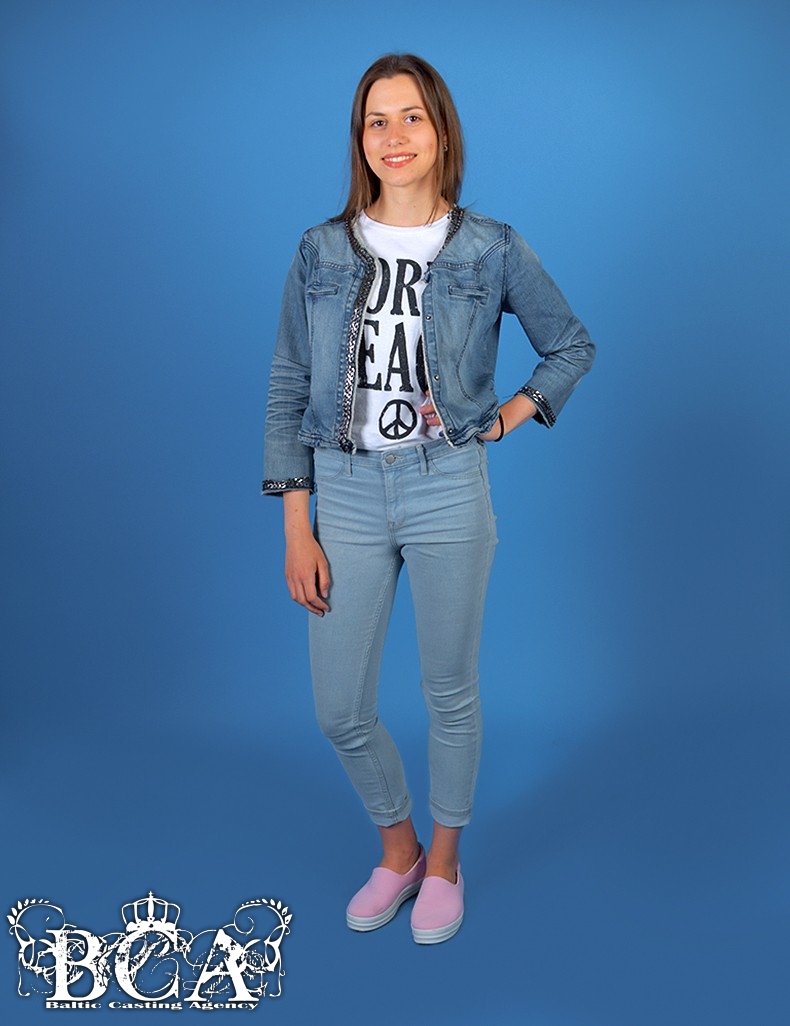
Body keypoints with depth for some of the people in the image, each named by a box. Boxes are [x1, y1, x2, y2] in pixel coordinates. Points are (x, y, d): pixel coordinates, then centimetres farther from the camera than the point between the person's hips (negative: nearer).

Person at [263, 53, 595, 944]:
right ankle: (397, 852, 34)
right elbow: (289, 390, 2)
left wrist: (504, 419, -1)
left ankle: (443, 862, 35)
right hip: (345, 494, 2)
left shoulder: (491, 251, 0)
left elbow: (573, 346, 13)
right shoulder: (321, 252, 3)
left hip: (446, 490, -1)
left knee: (449, 694, 10)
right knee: (338, 708, 7)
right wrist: (296, 529, -3)